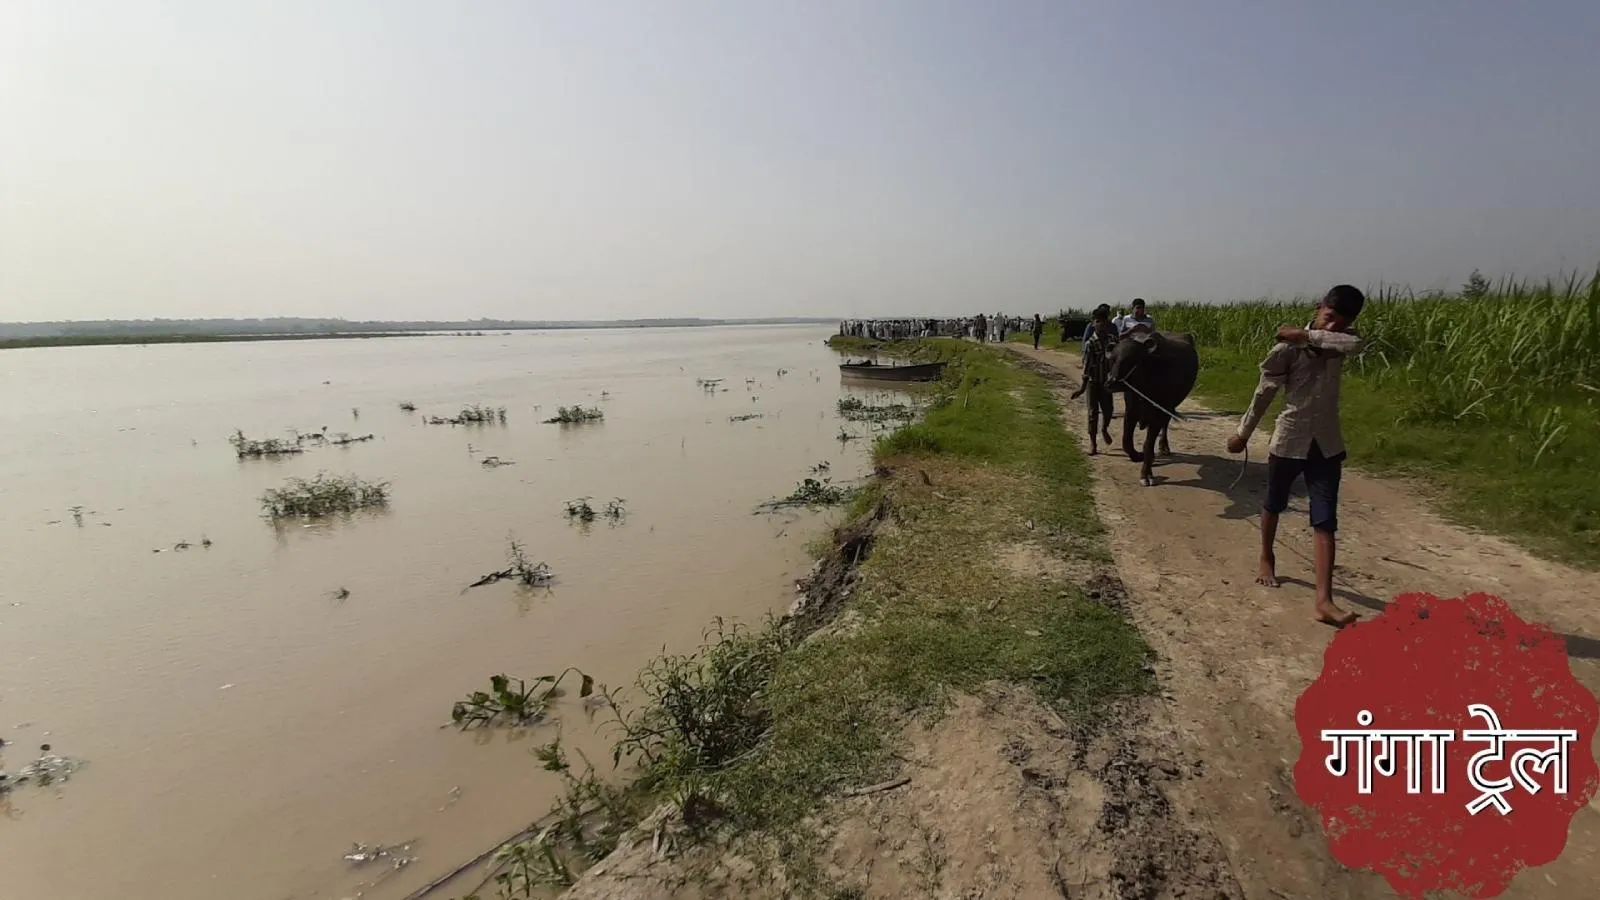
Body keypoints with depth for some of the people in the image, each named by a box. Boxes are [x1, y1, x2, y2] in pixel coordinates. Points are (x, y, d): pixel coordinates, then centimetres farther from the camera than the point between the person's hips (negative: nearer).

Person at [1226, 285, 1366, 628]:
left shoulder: (1340, 341, -2)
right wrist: (1243, 432, -1)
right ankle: (1266, 558, 44)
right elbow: (1265, 392, -6)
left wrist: (1307, 336, -26)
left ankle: (1324, 600, -8)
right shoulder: (1288, 347, -11)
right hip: (1289, 440, -2)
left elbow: (1355, 345, -28)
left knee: (1325, 521, -5)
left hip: (1327, 444, 2)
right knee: (1274, 504, 18)